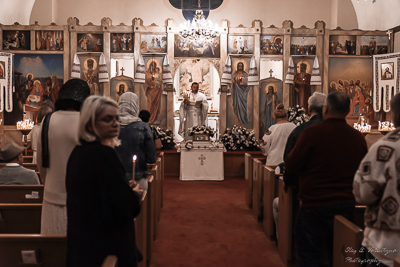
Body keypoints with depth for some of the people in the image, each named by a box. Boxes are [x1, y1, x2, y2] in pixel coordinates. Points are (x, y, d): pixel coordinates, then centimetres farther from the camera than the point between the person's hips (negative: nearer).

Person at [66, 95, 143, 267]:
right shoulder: (104, 154, -22)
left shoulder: (78, 152, 6)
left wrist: (126, 190, 10)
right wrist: (135, 194, -5)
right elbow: (125, 209, -26)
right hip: (108, 249, -9)